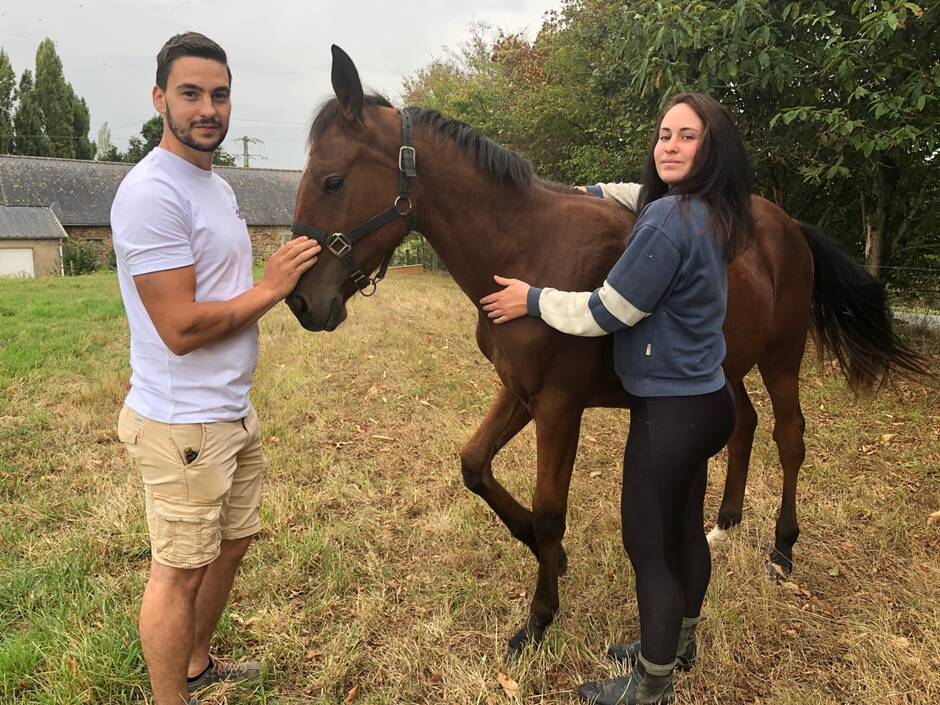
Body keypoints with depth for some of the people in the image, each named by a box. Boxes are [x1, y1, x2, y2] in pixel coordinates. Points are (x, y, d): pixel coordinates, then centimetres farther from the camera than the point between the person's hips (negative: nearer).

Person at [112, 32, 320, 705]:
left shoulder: (219, 186, 12)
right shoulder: (152, 193, -20)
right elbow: (182, 328, -25)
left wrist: (294, 270, 6)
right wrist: (273, 286, -16)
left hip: (234, 410, 10)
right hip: (184, 424, -10)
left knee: (231, 544, 23)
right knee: (181, 570, 6)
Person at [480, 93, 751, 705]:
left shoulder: (668, 220, -23)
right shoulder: (708, 213, 7)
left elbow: (605, 313, -19)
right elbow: (643, 195, 30)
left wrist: (532, 299, -7)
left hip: (670, 411, -10)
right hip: (705, 399, 10)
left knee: (647, 545, 4)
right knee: (685, 529, 22)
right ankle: (678, 643, 44)